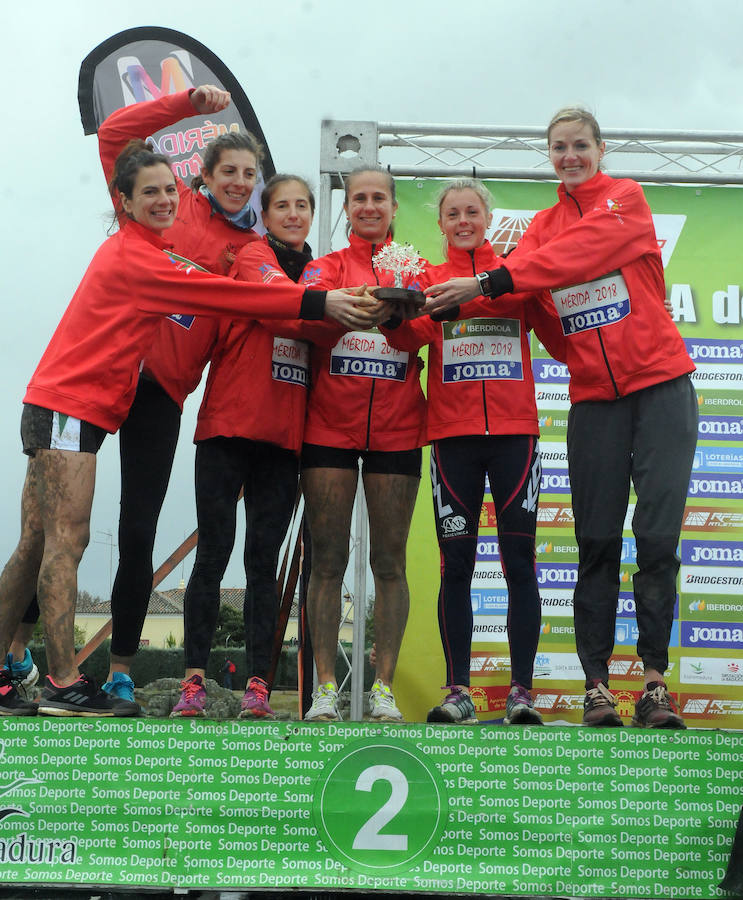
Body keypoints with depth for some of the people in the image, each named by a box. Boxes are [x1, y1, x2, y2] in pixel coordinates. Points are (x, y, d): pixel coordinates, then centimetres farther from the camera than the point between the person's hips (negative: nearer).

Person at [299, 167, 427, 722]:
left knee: (390, 561, 2)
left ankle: (384, 689, 8)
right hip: (330, 425, 0)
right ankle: (325, 687, 5)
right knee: (328, 560, -1)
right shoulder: (328, 266, 10)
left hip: (397, 430, 1)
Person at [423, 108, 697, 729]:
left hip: (659, 381, -3)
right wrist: (454, 298, -23)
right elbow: (518, 291, -4)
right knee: (597, 541, 1)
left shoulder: (626, 199, 0)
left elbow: (580, 252, -19)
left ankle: (655, 680, 2)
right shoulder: (544, 225, 14)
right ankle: (597, 684, 5)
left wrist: (489, 281, -27)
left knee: (658, 535, -6)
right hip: (593, 397, 3)